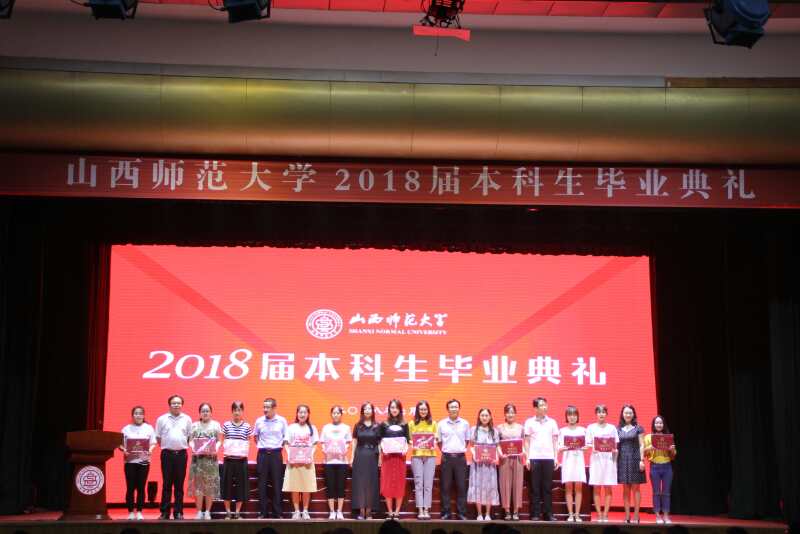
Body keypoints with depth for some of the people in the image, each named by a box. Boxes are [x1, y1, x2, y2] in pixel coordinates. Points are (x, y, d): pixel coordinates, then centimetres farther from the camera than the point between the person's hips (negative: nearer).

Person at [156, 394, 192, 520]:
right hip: (167, 454, -1)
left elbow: (190, 437, 12)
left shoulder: (187, 419, 7)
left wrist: (184, 445, 3)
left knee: (179, 484, 4)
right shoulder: (162, 419, 5)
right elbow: (158, 437, 9)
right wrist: (165, 446, 4)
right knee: (166, 484, 1)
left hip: (181, 454, 1)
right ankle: (164, 512, 5)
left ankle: (178, 512, 8)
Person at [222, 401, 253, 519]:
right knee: (227, 484, 3)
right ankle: (228, 513, 14)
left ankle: (238, 512, 14)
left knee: (241, 485, 4)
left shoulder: (247, 426, 3)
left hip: (242, 459, 0)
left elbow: (248, 442, 7)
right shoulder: (226, 425, 3)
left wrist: (244, 452, -6)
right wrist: (226, 450, -8)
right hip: (229, 459, 0)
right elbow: (223, 441, 6)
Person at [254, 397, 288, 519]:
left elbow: (286, 437, 8)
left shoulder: (282, 420, -1)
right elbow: (255, 436, 17)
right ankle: (263, 512, 9)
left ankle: (277, 513, 7)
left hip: (276, 454, -1)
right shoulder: (259, 421, 3)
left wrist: (280, 446, 1)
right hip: (263, 454, 2)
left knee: (277, 483, 0)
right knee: (262, 484, 2)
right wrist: (260, 446, 7)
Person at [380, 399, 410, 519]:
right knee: (387, 484, -2)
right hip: (387, 456, 0)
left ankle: (397, 512, 5)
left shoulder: (404, 425, 9)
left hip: (400, 456, 1)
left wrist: (405, 449, -12)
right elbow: (381, 441, 6)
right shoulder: (384, 424, 7)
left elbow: (407, 441, 7)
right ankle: (390, 512, 5)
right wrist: (383, 449, -12)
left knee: (399, 484, 0)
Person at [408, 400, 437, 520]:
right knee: (418, 483, -2)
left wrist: (434, 445, -9)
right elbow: (409, 439, 8)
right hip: (416, 455, 0)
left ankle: (426, 510, 2)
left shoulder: (433, 424, 9)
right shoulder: (412, 424, 8)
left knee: (428, 484, -1)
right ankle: (420, 510, -1)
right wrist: (412, 445, -11)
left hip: (430, 455, 0)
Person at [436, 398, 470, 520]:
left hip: (460, 457, 0)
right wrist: (444, 451, 3)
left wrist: (462, 449, 4)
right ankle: (446, 513, 6)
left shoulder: (465, 423, 6)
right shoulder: (441, 424, 3)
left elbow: (467, 440, 14)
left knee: (461, 486, 0)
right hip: (447, 457, 0)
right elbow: (439, 441, 10)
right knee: (445, 487, 1)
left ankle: (462, 513, 5)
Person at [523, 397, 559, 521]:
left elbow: (555, 441, 11)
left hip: (549, 457, 1)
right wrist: (527, 458, -2)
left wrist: (556, 458, 5)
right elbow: (527, 441, 5)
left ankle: (548, 514, 6)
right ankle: (535, 514, 3)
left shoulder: (552, 422, 10)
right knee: (535, 487, 0)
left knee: (548, 487, 2)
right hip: (534, 458, -1)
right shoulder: (529, 422, 5)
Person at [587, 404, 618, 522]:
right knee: (597, 488, -2)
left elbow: (616, 445, 10)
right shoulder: (591, 427, 7)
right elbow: (588, 444, 4)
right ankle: (599, 514, 1)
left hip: (609, 459, 1)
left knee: (608, 488, -2)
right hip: (596, 458, -1)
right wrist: (592, 448, -16)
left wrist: (614, 450, -9)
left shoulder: (612, 428, 10)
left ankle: (605, 514, 1)